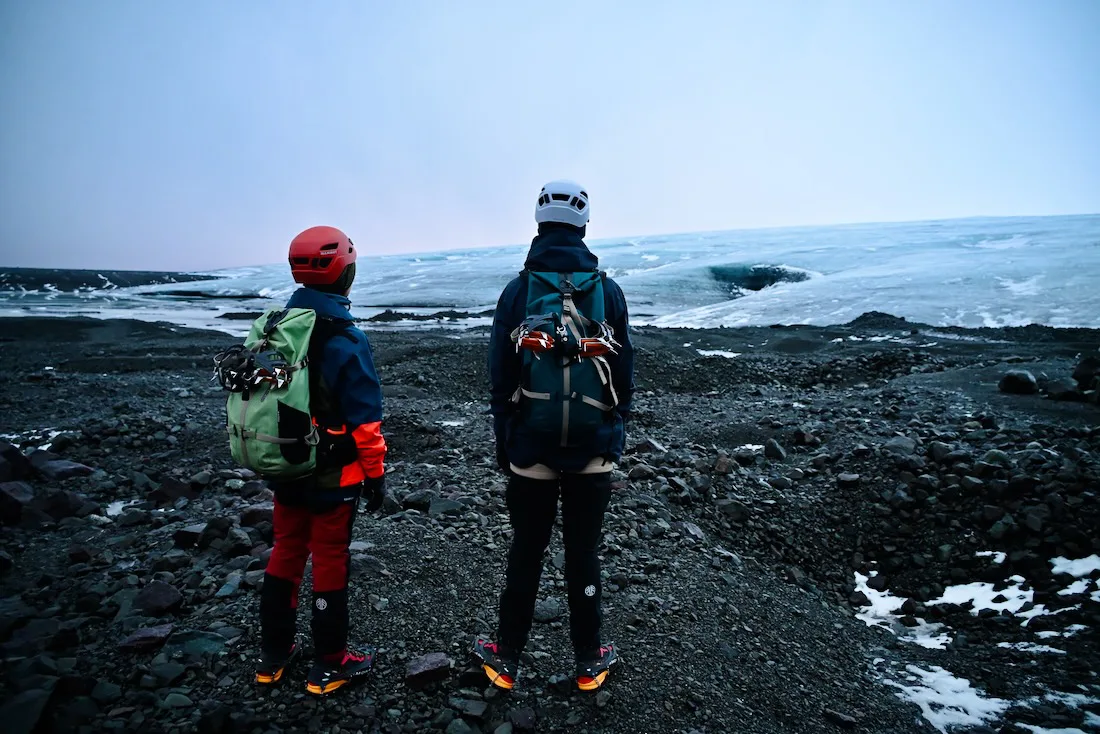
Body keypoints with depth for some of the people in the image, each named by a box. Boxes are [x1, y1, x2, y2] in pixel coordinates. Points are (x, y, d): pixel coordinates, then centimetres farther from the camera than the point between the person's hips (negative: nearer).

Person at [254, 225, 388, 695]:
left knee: (284, 555, 19)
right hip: (333, 478, -6)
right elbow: (365, 418, -19)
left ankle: (273, 656, 33)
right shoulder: (345, 340, -20)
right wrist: (375, 474, -8)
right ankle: (329, 666, 21)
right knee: (330, 564, 6)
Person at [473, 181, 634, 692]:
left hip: (530, 448, 0)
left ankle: (506, 660, 27)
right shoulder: (608, 291, -1)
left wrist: (502, 443, 8)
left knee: (525, 552, 12)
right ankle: (589, 663, 27)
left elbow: (499, 377, -1)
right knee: (584, 552, 12)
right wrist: (616, 434, 13)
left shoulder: (517, 291, -4)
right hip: (594, 450, 1)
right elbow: (624, 372, 3)